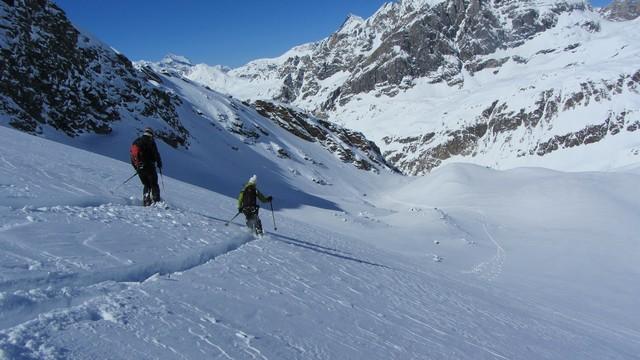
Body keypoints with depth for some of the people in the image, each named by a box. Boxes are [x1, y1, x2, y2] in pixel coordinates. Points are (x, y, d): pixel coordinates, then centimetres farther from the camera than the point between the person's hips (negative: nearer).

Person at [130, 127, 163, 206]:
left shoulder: (136, 142, 14)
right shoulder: (150, 142, -7)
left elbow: (132, 155, 18)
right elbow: (156, 154, -10)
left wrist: (136, 167, 25)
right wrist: (159, 164, 5)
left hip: (139, 168, 6)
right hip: (149, 167, -6)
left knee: (146, 185, 17)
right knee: (154, 185, 2)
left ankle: (146, 201, 7)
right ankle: (156, 201, -7)